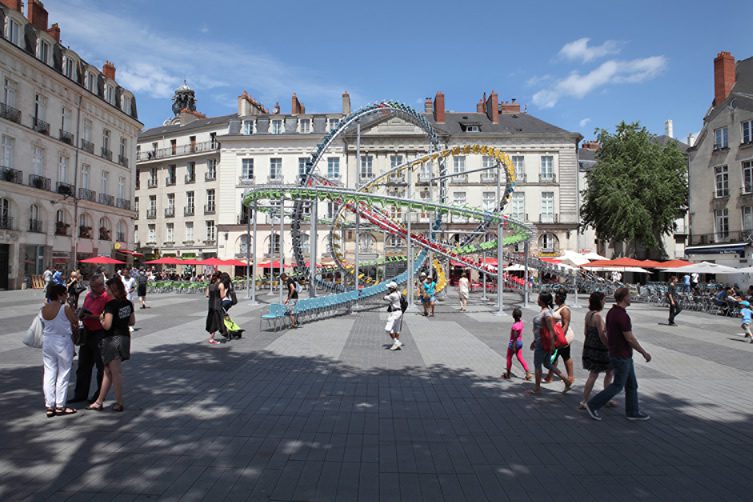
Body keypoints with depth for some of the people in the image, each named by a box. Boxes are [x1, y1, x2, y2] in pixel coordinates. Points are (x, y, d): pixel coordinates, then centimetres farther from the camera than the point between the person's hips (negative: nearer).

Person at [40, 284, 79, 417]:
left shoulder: (44, 309, 3)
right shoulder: (66, 308, -14)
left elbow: (46, 323, 10)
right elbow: (75, 323, -6)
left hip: (47, 341, 6)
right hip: (63, 342, -6)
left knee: (49, 374, 10)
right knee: (63, 375, 5)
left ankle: (49, 406, 14)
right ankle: (60, 406, 10)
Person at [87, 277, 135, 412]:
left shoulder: (111, 305, -17)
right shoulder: (128, 303, 5)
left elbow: (107, 325, -21)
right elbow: (132, 322, 11)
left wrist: (101, 319, -4)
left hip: (112, 339, -8)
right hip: (125, 337, 8)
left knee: (116, 373, 3)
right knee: (108, 372, 17)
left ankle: (119, 403, 12)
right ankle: (99, 402, 26)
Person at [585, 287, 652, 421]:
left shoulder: (612, 312, 6)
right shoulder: (622, 316, -24)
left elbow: (607, 332, 13)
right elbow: (630, 339, -21)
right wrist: (644, 353, -10)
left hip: (618, 354, 9)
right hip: (622, 357, -9)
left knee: (632, 384, 17)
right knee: (618, 386, 2)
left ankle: (633, 412, 25)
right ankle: (593, 405, 7)